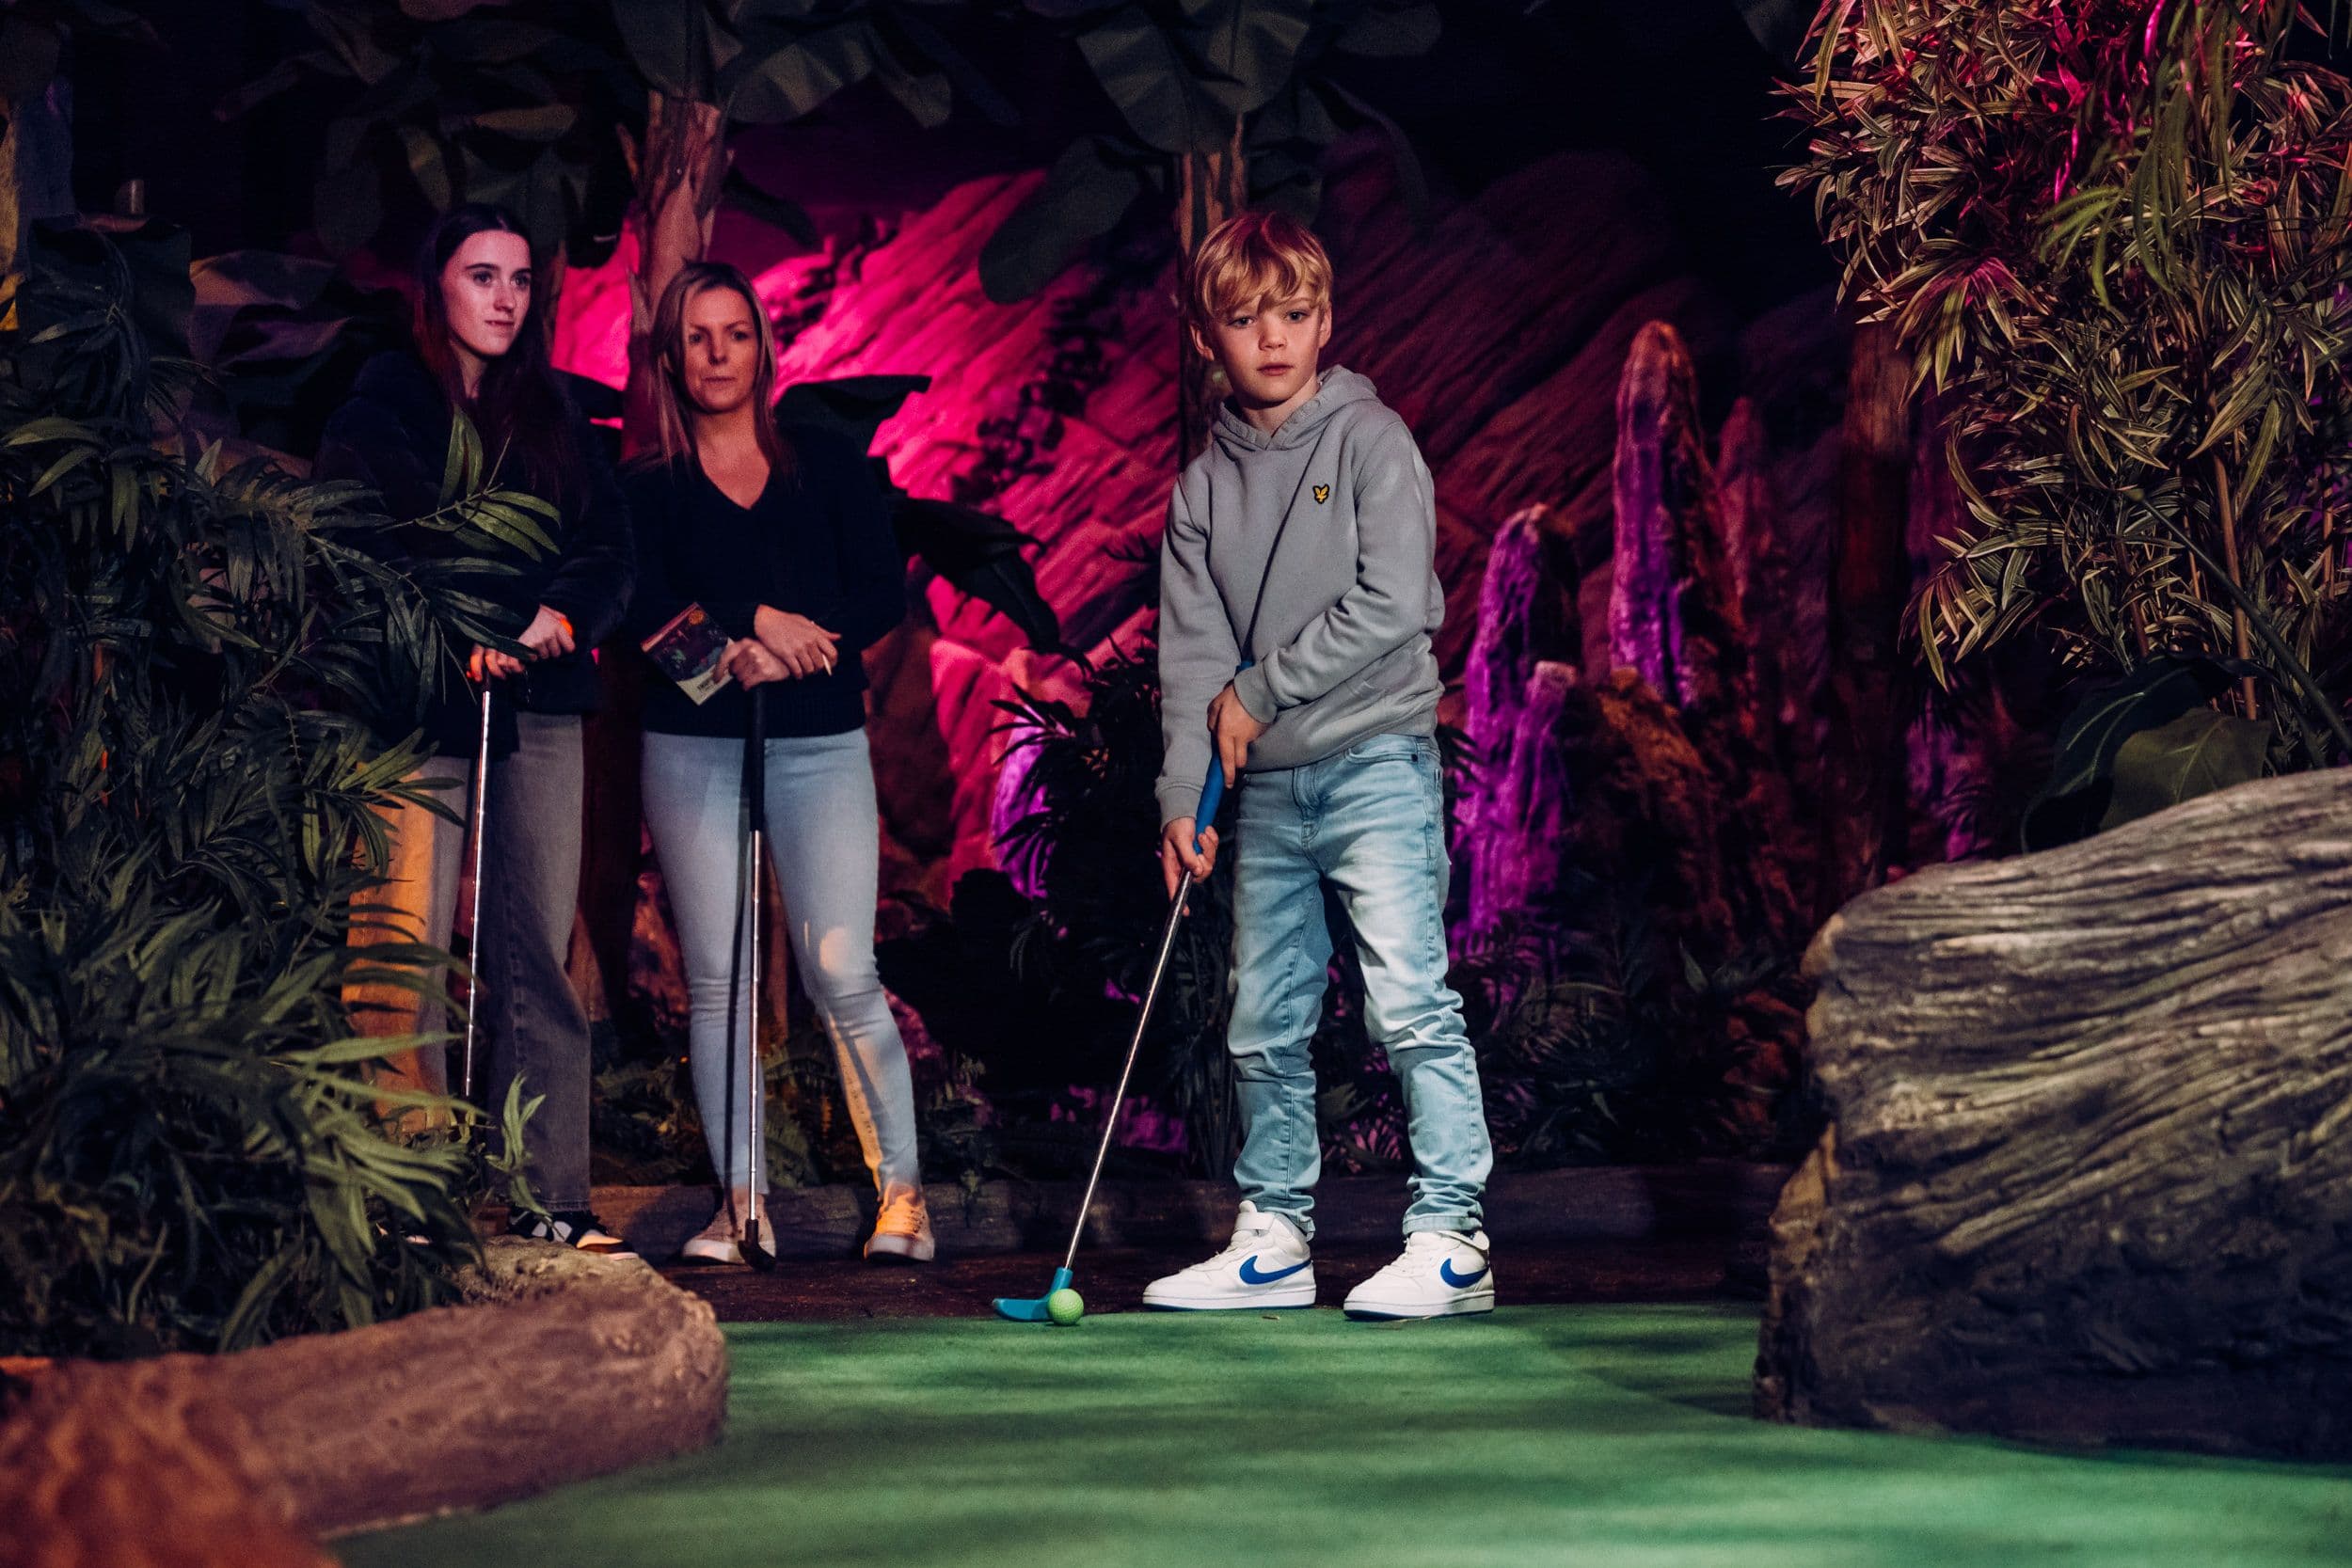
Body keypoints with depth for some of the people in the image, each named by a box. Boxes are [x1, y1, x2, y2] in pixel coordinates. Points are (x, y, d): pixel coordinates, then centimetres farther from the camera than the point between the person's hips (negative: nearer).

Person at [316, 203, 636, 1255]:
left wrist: (557, 615, -8)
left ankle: (553, 1201, 0)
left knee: (537, 960, 0)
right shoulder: (381, 408, 5)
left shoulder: (550, 419, 18)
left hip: (539, 708, 4)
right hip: (421, 706, -4)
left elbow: (614, 553, 11)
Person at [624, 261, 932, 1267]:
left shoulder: (829, 465, 11)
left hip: (819, 742, -1)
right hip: (692, 745, 1)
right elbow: (647, 613, -5)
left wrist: (781, 656, -11)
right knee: (715, 977, -1)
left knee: (842, 973, -9)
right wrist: (754, 620, -17)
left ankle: (901, 1190, -4)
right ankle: (741, 1200, 4)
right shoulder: (650, 491, 10)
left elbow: (884, 596, 1)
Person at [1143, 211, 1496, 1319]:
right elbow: (1190, 650, 5)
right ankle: (1273, 1238, 18)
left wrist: (1260, 693, -8)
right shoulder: (1204, 485, 10)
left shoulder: (1370, 438, -2)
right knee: (1265, 1023, 9)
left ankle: (1450, 1239, -9)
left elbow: (1393, 605, -12)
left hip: (1375, 758, -5)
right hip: (1265, 784, 5)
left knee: (1410, 1000, -12)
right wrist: (1186, 793, -6)